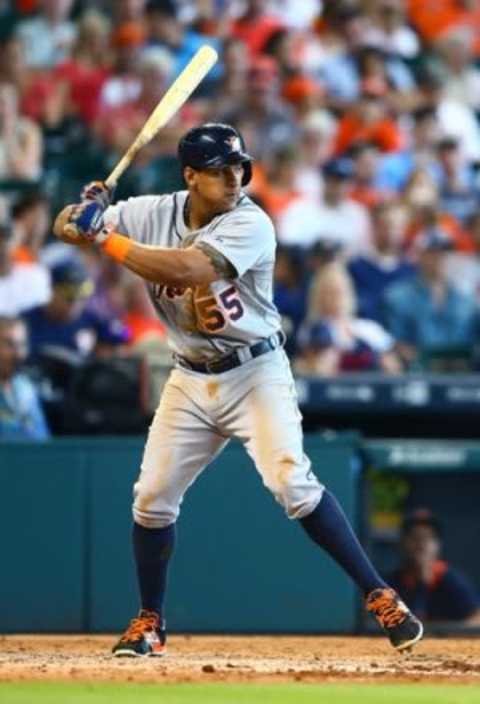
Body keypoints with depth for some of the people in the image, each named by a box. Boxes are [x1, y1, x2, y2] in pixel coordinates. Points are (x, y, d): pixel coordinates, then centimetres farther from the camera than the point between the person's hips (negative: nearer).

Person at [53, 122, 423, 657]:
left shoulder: (251, 224, -20)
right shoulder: (156, 213, -4)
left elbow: (186, 269, -34)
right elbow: (68, 226, -1)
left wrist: (107, 239, -28)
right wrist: (84, 214, -26)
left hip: (255, 372, -5)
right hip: (190, 380, 5)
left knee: (293, 484, -20)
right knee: (152, 497, 3)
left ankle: (379, 596, -15)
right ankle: (149, 623, 20)